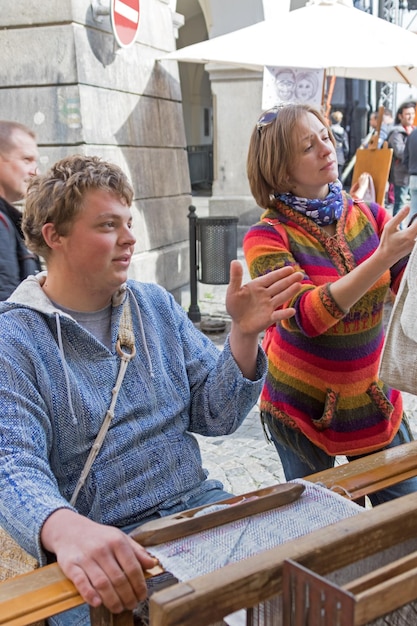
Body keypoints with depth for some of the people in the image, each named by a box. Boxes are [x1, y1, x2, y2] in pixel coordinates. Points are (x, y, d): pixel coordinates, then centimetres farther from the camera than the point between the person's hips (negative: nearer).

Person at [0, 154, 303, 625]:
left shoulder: (155, 305, 9)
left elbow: (215, 416, 6)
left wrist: (243, 334, -10)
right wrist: (65, 530, -41)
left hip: (196, 505, 4)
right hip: (97, 555, -4)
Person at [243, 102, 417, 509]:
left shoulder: (368, 215, -2)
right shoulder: (267, 238, -14)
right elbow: (306, 317, -28)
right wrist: (382, 259, -35)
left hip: (373, 398, 4)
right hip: (304, 406, -3)